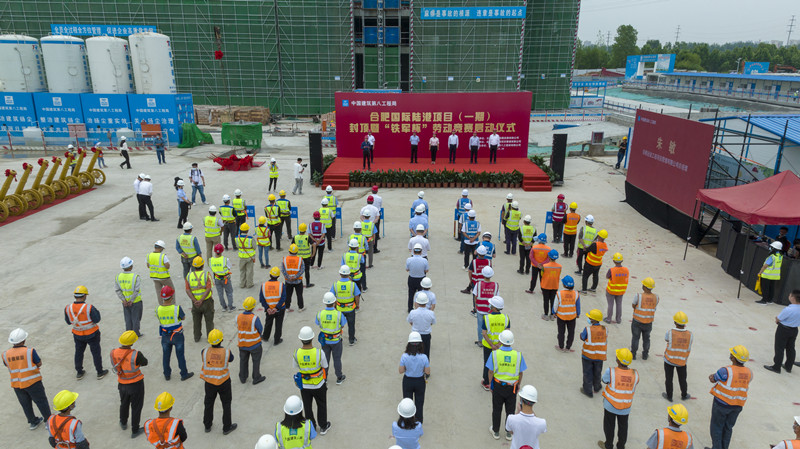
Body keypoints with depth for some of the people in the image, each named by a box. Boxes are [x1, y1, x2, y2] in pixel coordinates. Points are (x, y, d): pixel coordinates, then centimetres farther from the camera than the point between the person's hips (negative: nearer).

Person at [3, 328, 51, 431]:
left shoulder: (5, 354, -8)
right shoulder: (30, 351, -20)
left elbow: (7, 366, 9)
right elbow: (39, 364, -11)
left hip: (16, 384, 4)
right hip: (32, 382, -4)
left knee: (25, 404, 21)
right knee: (41, 401, 11)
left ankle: (32, 422, 34)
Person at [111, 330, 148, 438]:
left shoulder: (113, 353, -17)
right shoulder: (136, 355, -31)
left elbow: (114, 366, 1)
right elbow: (145, 362, -12)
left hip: (122, 384, 4)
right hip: (136, 384, -4)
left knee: (124, 404, 30)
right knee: (136, 407, 16)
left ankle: (123, 423, 53)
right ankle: (135, 431, 29)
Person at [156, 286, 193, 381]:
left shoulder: (158, 309, -16)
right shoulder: (177, 308, -26)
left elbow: (159, 318, 3)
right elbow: (183, 317, -11)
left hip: (165, 336, 3)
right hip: (177, 335, -3)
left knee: (166, 355, 21)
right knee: (180, 355, 13)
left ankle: (167, 374, 34)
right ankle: (184, 374, 25)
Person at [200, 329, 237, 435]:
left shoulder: (204, 352, -19)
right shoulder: (226, 352, -22)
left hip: (209, 383, 2)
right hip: (224, 382, -2)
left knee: (208, 403, 23)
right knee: (226, 404, 17)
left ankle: (207, 425, 40)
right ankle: (227, 427, 28)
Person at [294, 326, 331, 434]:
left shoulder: (297, 353, -22)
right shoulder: (319, 352, -29)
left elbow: (296, 366, -3)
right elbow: (325, 367, -13)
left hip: (304, 385, 2)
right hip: (318, 385, -1)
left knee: (307, 407, 23)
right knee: (321, 405, 23)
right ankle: (323, 427, 39)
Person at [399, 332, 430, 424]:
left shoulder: (404, 357, -26)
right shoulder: (424, 357, -27)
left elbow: (401, 371, -14)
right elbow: (428, 372, -15)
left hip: (408, 381, 0)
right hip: (420, 381, 0)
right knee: (419, 403, 23)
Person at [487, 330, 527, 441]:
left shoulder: (495, 353, -19)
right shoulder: (518, 354, -16)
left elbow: (491, 372, -12)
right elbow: (521, 373, -7)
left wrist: (491, 384, 5)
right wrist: (518, 384, 11)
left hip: (498, 385, -1)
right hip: (512, 387, 1)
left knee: (496, 409, 17)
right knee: (510, 410, 18)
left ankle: (495, 431, 32)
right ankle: (509, 433, 31)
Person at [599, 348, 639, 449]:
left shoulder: (610, 371, -26)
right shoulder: (635, 374, -16)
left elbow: (604, 380, -7)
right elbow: (633, 389, -1)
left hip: (610, 405, -2)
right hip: (626, 408, 3)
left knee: (609, 426, 18)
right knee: (623, 427, 22)